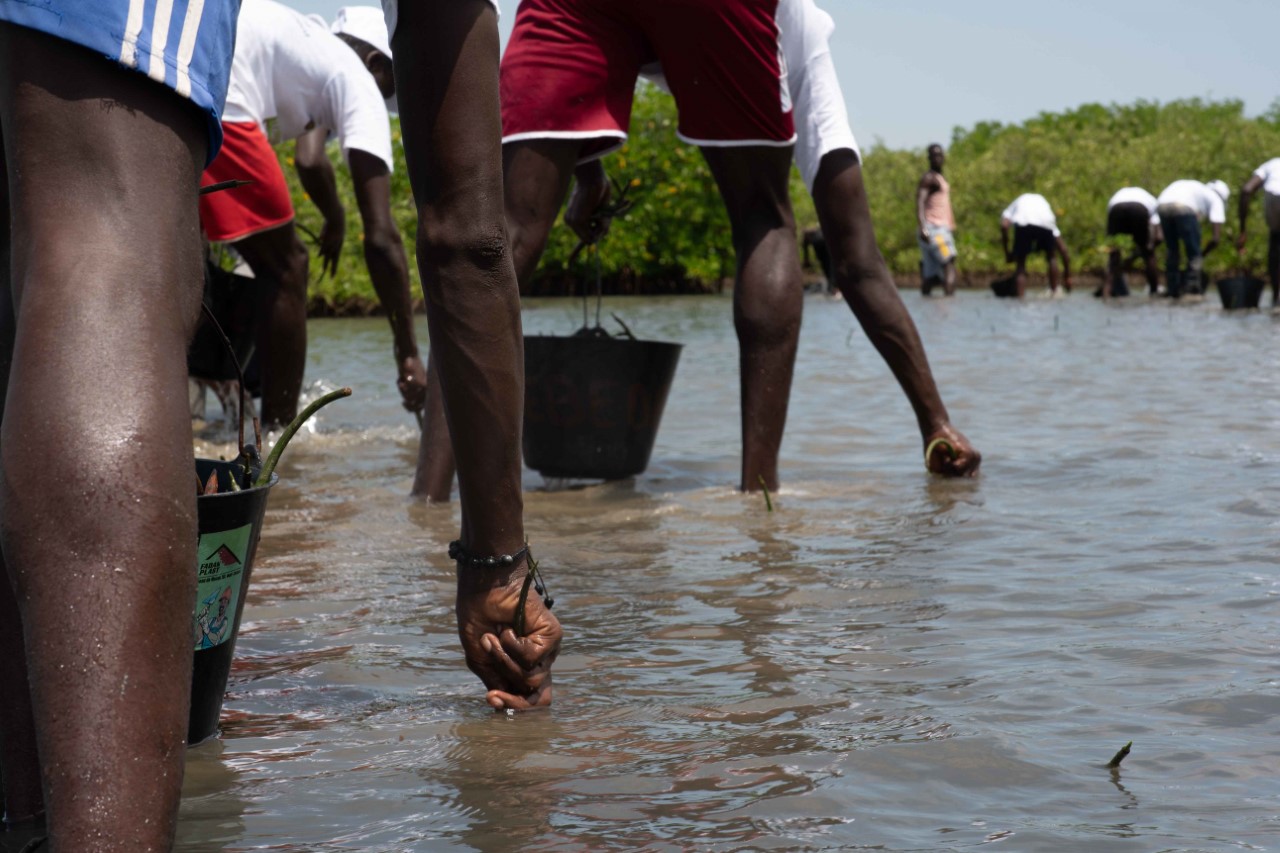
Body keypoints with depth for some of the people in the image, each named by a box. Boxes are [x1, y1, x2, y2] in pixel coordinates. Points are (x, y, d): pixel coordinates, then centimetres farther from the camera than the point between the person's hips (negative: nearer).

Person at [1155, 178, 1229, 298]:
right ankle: (1193, 291, 6)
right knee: (1194, 253, 11)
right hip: (1184, 207, -5)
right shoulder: (1216, 199, 26)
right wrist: (1202, 254, 34)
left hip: (1162, 204, 5)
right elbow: (1216, 238, 17)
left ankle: (1172, 290, 22)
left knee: (1171, 249, 23)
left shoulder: (1197, 189, 42)